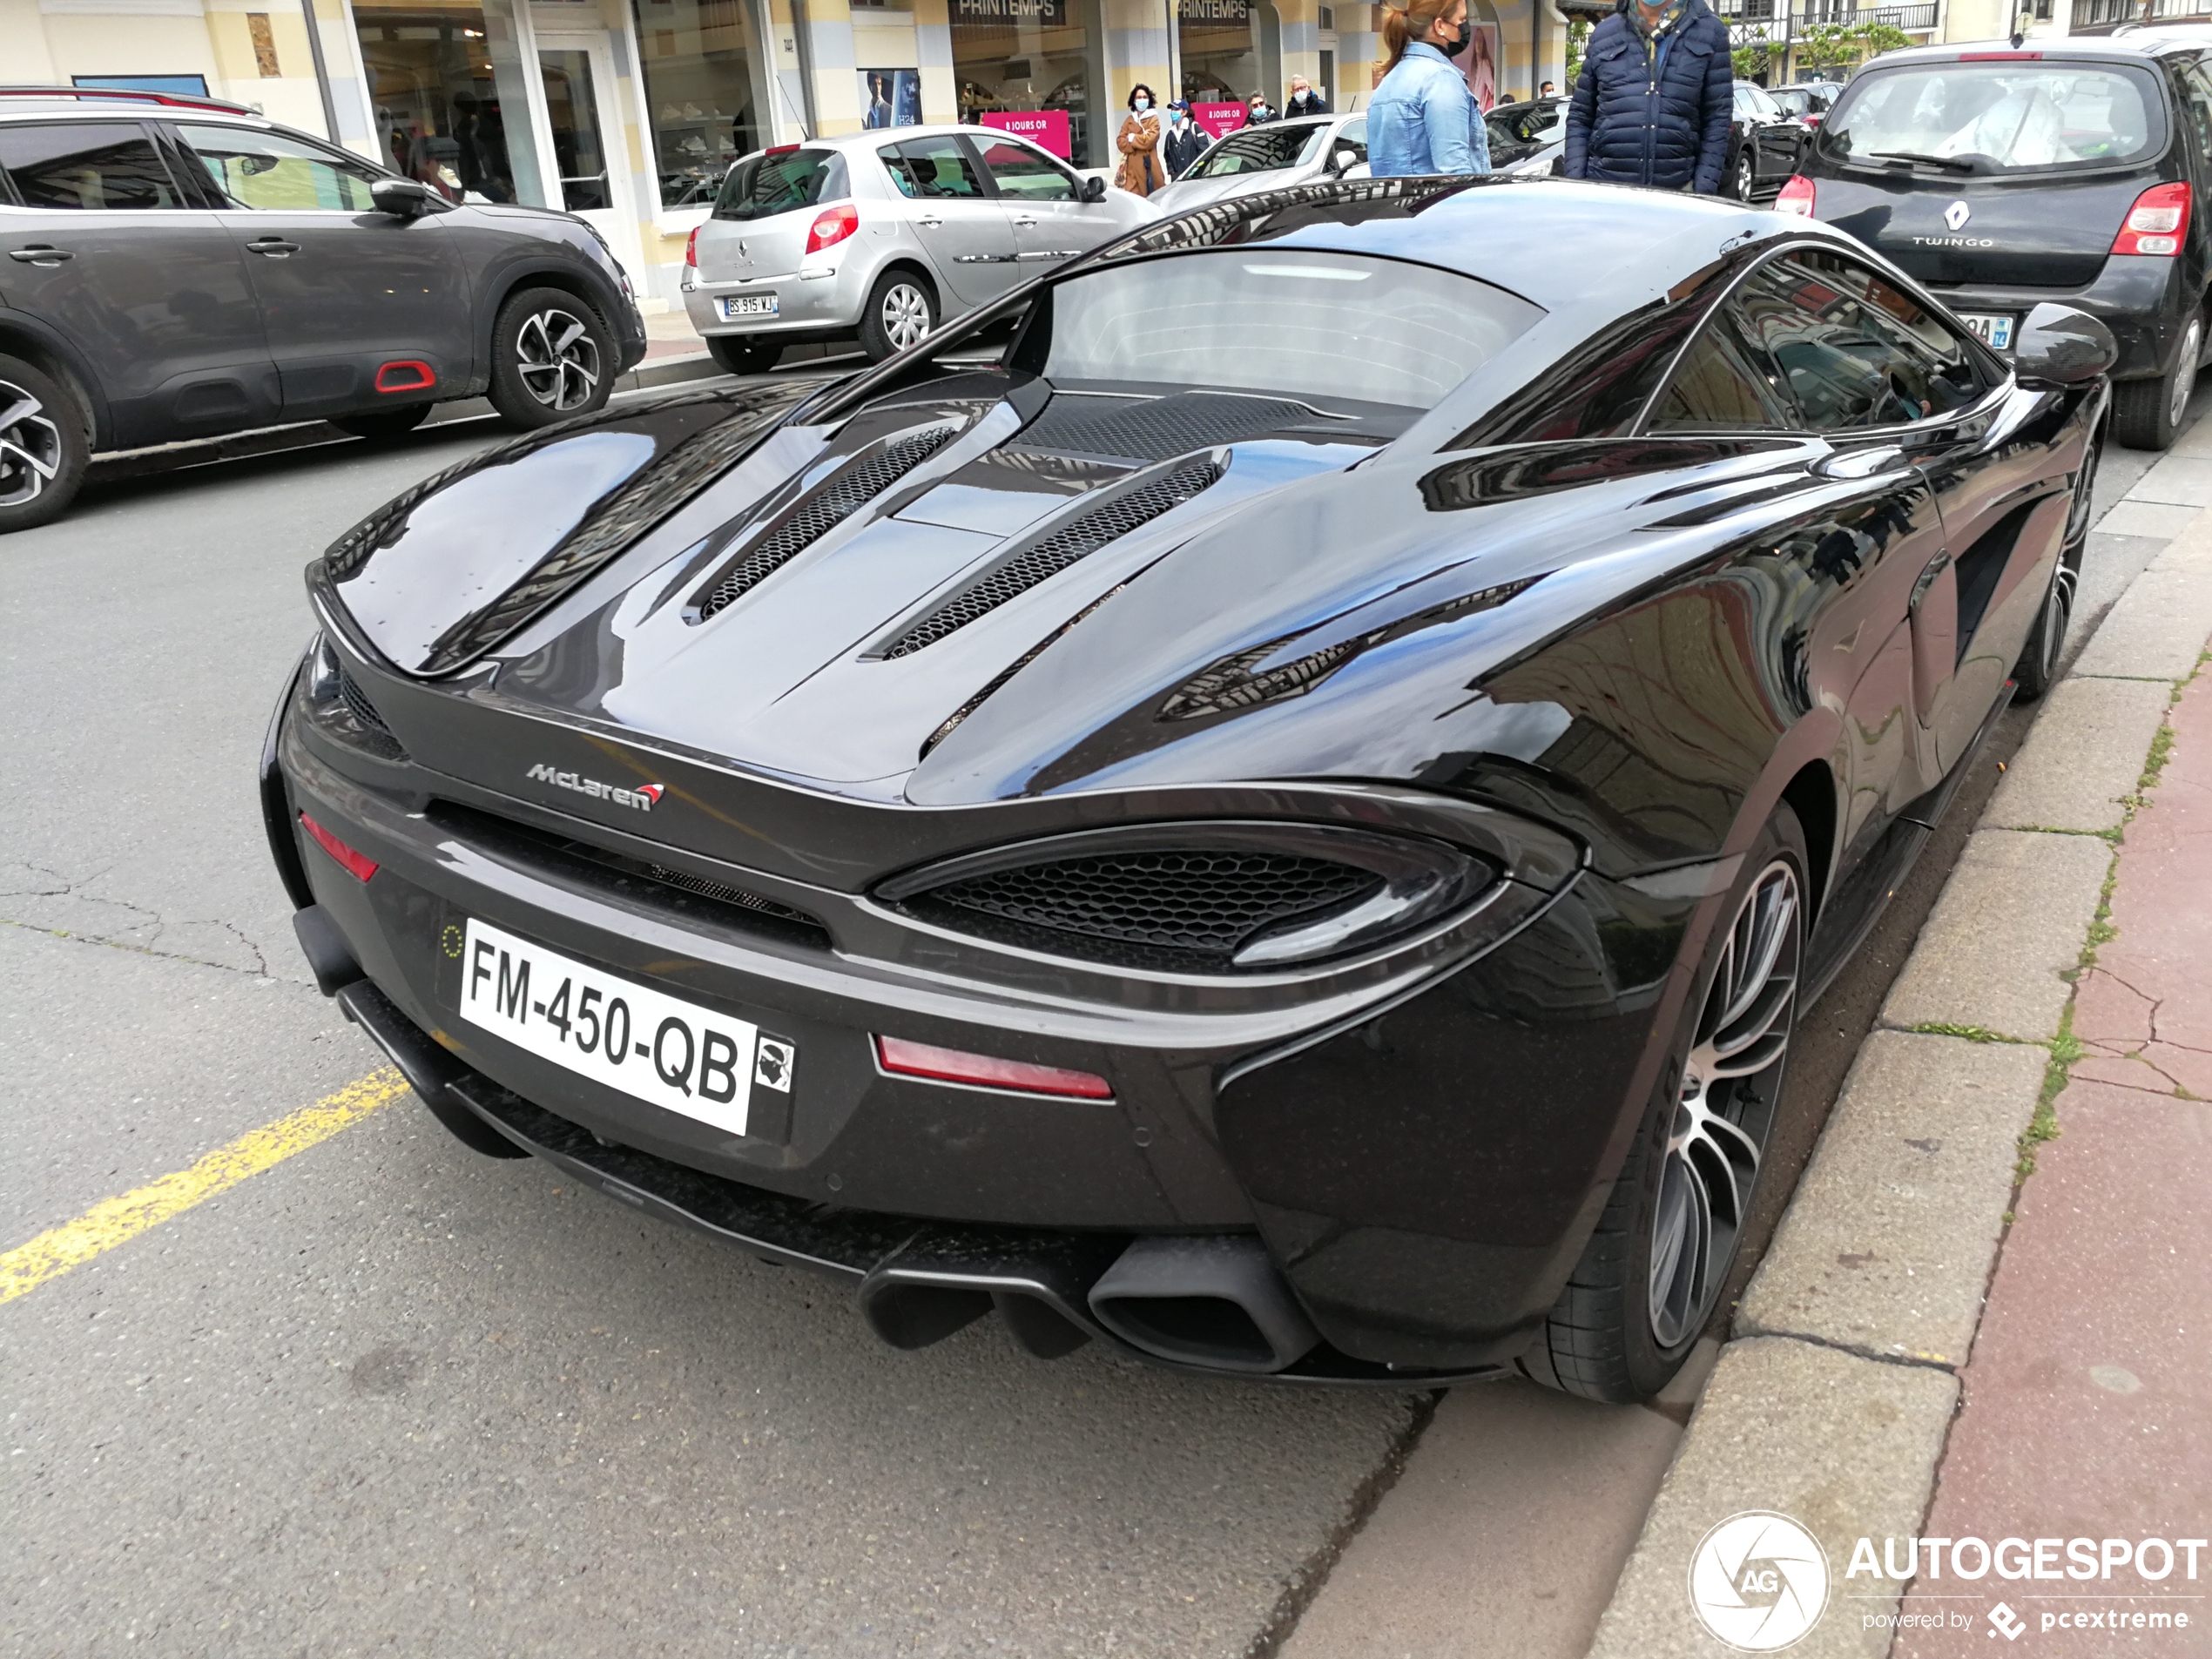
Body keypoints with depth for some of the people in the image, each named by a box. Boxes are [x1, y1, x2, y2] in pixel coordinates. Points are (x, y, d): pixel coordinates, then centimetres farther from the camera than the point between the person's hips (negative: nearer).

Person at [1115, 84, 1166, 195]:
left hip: (1149, 165, -3)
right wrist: (1141, 139, -7)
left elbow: (1150, 140, -12)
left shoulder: (1153, 119, 4)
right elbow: (1120, 142, 5)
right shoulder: (1129, 120, 16)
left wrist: (1132, 138, -2)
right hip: (1133, 167, 3)